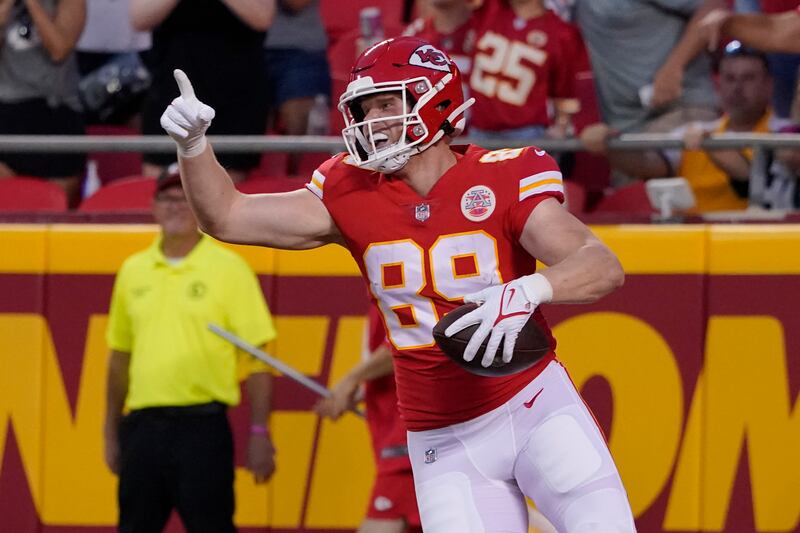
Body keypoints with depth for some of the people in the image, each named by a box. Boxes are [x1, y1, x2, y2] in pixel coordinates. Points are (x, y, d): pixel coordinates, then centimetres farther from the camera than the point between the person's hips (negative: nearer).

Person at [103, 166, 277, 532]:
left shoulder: (229, 269, 0)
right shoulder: (133, 271, 13)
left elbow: (256, 359, -2)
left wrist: (259, 433, -9)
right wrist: (112, 433, 17)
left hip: (202, 425, -4)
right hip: (142, 426, 5)